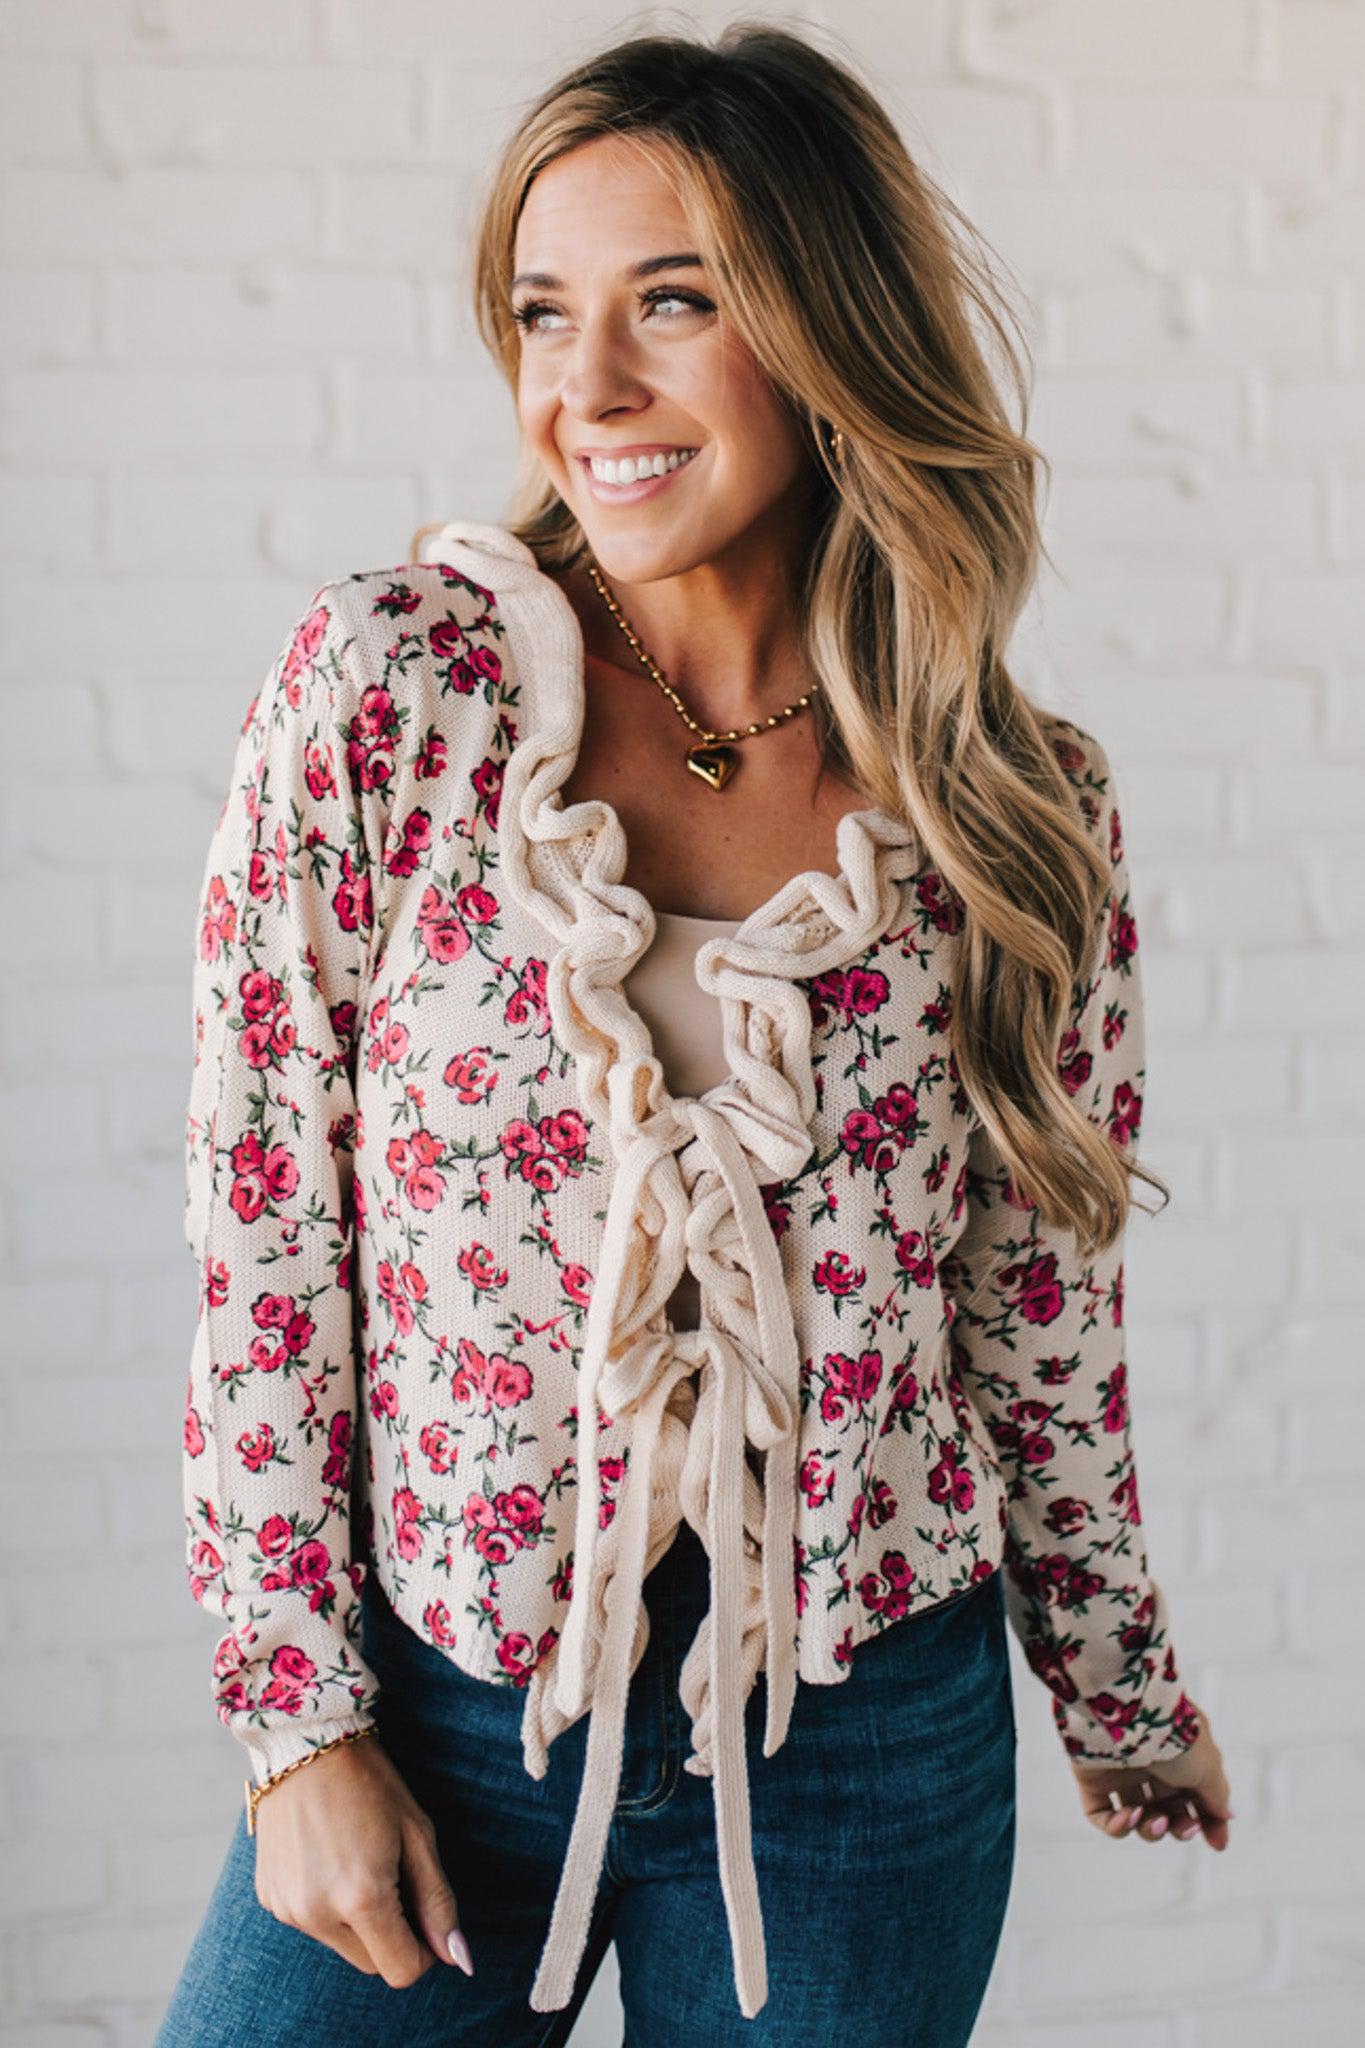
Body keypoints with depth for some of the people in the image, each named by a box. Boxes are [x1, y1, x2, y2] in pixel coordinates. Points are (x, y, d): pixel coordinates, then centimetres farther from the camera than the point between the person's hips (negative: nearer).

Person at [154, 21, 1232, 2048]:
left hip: (863, 1760, 1)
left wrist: (1122, 1699, 15)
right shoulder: (383, 685, -10)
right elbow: (262, 1230, -6)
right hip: (427, 1715, 0)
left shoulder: (1027, 814, -5)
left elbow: (1045, 1309, 5)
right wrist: (303, 1723, -6)